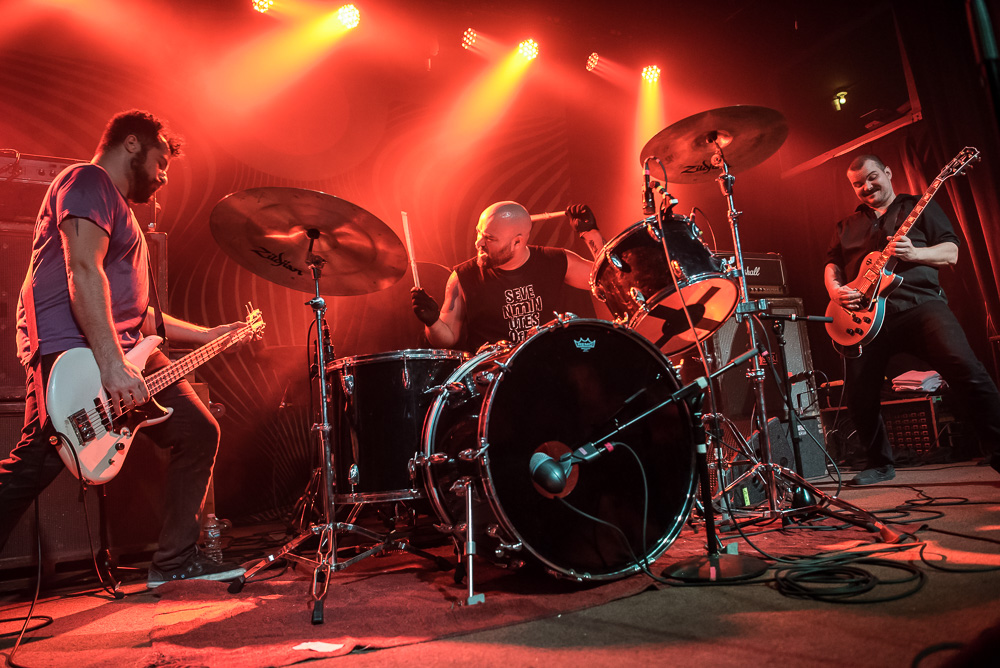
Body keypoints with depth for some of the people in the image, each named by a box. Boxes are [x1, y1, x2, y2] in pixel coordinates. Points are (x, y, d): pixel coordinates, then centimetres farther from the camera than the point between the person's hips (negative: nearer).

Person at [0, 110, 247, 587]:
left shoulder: (118, 208, 30)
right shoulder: (87, 181, -1)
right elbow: (83, 271, -18)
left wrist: (206, 335, 27)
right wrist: (112, 364, -27)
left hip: (125, 353, 9)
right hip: (69, 349, -9)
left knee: (198, 432, 3)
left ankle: (174, 561, 11)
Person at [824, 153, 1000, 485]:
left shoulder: (919, 207, 13)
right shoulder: (846, 225, 22)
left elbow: (951, 253, 5)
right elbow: (832, 264, 20)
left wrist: (914, 253, -15)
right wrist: (835, 289, -2)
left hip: (920, 303, -2)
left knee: (967, 370, -24)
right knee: (859, 396, -5)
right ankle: (880, 463, 15)